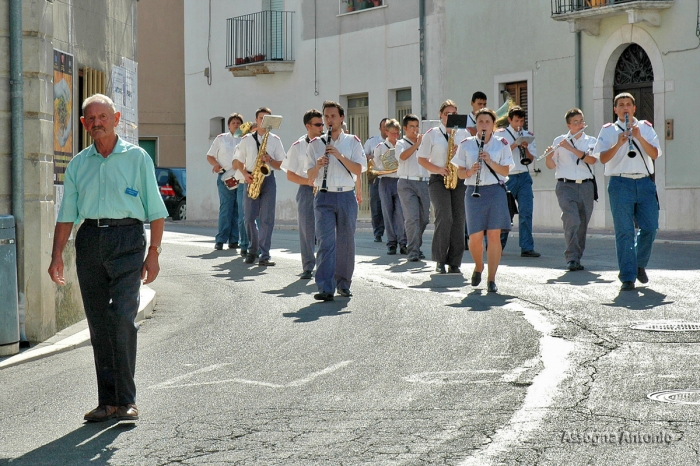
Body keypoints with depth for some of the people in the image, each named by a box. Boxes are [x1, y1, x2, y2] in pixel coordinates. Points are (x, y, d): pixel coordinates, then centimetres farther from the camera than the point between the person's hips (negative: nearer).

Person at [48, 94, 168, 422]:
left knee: (123, 317, -14)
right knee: (98, 324, 5)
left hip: (127, 238, -4)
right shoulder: (78, 164, 14)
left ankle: (126, 400, -6)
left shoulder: (137, 158, 5)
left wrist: (153, 253, -3)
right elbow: (66, 215, 15)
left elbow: (156, 211, 4)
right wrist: (57, 256, 5)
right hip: (89, 240, 4)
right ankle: (107, 401, 11)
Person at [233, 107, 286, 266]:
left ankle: (264, 256, -7)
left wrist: (270, 160, -14)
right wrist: (245, 174, -5)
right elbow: (238, 161, 12)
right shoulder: (246, 139, 8)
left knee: (267, 218, -7)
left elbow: (281, 165, 6)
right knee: (249, 218, 1)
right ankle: (252, 250, 20)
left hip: (268, 180, -1)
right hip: (251, 180, 1)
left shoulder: (275, 140, 6)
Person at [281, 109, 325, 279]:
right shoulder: (298, 146, 5)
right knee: (306, 230, -1)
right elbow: (290, 174, 5)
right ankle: (308, 268, 6)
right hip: (306, 190, 0)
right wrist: (307, 181, -11)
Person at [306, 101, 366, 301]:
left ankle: (343, 284, 22)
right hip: (324, 197, -1)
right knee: (326, 242, -12)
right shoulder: (316, 144, 10)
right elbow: (310, 176, 8)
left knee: (346, 242, 7)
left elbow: (358, 170, -3)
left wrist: (340, 156, -14)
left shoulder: (352, 142, 8)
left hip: (346, 196, 1)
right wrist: (318, 165, -13)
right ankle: (325, 289, -18)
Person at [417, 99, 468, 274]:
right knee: (444, 217, -19)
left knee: (458, 220, -4)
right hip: (439, 181, -3)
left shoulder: (463, 133, 13)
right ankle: (440, 260, -8)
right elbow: (421, 159, 5)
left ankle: (454, 263, 2)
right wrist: (438, 169, -11)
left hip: (460, 180, 3)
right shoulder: (432, 134, 6)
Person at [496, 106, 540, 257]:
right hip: (506, 177, -2)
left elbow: (531, 158, 9)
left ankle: (527, 248, -8)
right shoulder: (501, 133, 4)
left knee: (526, 212, -6)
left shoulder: (528, 135, 13)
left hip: (524, 177, 2)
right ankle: (498, 245, 19)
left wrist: (525, 148, -10)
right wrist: (515, 145, -15)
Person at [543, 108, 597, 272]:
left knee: (583, 224, 5)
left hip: (586, 186, 2)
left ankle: (577, 258, 17)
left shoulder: (590, 141, 10)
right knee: (572, 221, -18)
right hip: (566, 185, -2)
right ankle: (572, 259, -18)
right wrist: (549, 155, -14)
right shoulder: (559, 141, 7)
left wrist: (571, 148, -16)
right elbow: (551, 166, 8)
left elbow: (591, 159, -9)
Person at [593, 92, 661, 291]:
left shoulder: (645, 127, 14)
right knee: (624, 232, -4)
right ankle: (627, 277, -2)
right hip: (620, 183, -2)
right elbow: (602, 158, -2)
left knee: (650, 228, -2)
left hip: (645, 183, 2)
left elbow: (654, 154, 2)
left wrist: (639, 138, -11)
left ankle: (640, 264, 24)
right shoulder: (608, 130, 8)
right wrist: (619, 143, -16)